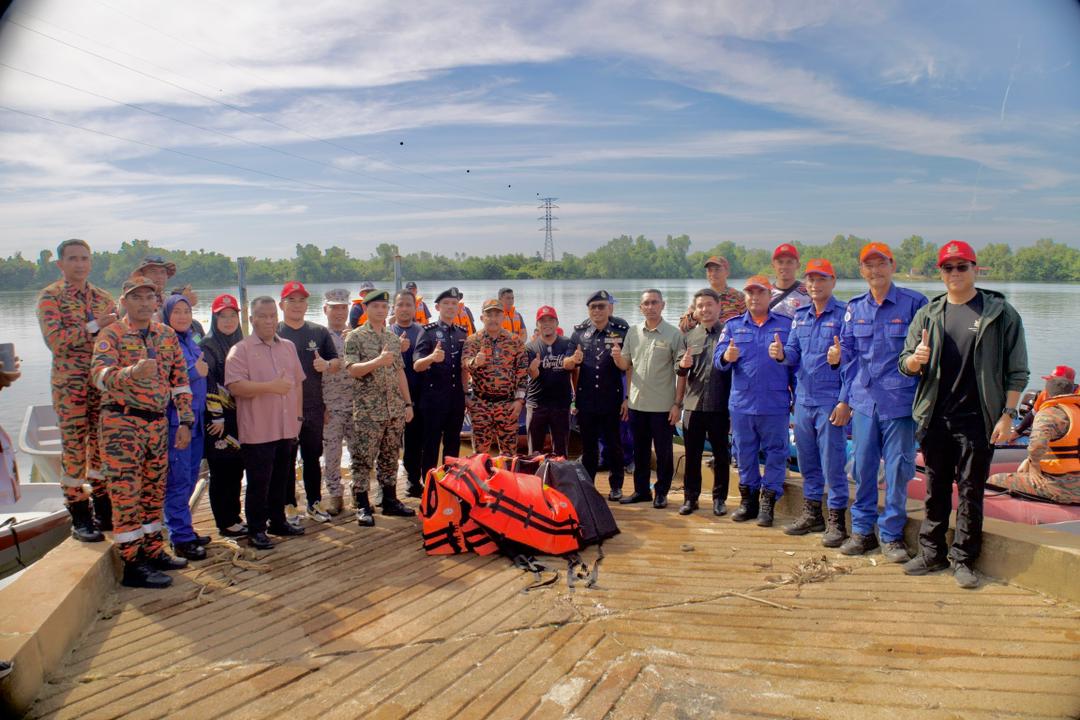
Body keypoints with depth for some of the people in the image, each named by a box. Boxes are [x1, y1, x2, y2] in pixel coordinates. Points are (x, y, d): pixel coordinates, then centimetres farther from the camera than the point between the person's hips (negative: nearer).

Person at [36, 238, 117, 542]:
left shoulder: (104, 298, 12)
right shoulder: (50, 297, -2)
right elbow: (55, 340, -14)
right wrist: (93, 326, -18)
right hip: (69, 383, -4)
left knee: (102, 445, 9)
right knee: (73, 447, -1)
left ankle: (104, 512, 20)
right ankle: (80, 518, 8)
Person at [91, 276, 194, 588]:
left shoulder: (167, 335, 9)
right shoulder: (111, 334, -6)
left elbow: (180, 378, 10)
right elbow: (100, 373, -23)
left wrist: (185, 421, 4)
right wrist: (133, 372, -43)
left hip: (158, 422, 6)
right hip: (122, 421, -5)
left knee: (153, 491, 13)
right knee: (126, 493, -3)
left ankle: (152, 551, 25)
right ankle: (132, 564, 5)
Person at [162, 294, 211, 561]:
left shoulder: (191, 341, 15)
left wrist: (204, 369, 8)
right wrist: (195, 372, -17)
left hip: (196, 418, 8)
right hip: (175, 419, -8)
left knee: (190, 478, 14)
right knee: (178, 479, -3)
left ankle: (184, 529, 25)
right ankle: (180, 538, 4)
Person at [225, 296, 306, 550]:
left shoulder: (288, 347, 12)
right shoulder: (240, 350, -7)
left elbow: (298, 382, 17)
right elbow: (235, 386, -18)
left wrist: (298, 415, 12)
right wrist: (271, 387, -23)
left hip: (287, 428, 6)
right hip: (257, 431, -6)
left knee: (281, 481, 15)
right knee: (258, 484, 2)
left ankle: (277, 522, 29)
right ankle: (256, 530, 14)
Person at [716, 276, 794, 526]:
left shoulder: (786, 325, 5)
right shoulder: (733, 325, 9)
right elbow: (718, 358, 1)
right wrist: (727, 358, -22)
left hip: (775, 404, -2)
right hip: (741, 402, 2)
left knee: (775, 452, 3)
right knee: (744, 453, 10)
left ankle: (768, 501, 13)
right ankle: (748, 498, 22)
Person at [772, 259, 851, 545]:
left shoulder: (844, 314, -7)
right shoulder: (800, 316, 12)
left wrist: (846, 401, -15)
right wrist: (782, 354, -12)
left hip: (830, 401, -6)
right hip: (803, 400, 6)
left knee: (832, 462, -1)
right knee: (807, 460, 14)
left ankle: (837, 520, 10)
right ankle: (812, 513, 27)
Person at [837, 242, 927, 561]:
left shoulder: (914, 303, -2)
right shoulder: (855, 307, 10)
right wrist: (846, 396, 8)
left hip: (899, 400, -3)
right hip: (863, 400, 4)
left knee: (897, 468, 2)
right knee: (863, 466, 9)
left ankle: (891, 534, 15)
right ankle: (862, 530, 21)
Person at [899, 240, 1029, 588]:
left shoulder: (1001, 313, 1)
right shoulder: (927, 315, 9)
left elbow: (1017, 371, 0)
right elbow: (904, 364, 7)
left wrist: (1007, 415, -7)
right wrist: (915, 359, -16)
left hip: (977, 420, -3)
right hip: (935, 418, 3)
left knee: (971, 492, 4)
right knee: (936, 490, 11)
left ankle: (963, 559, 15)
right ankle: (932, 554, 22)